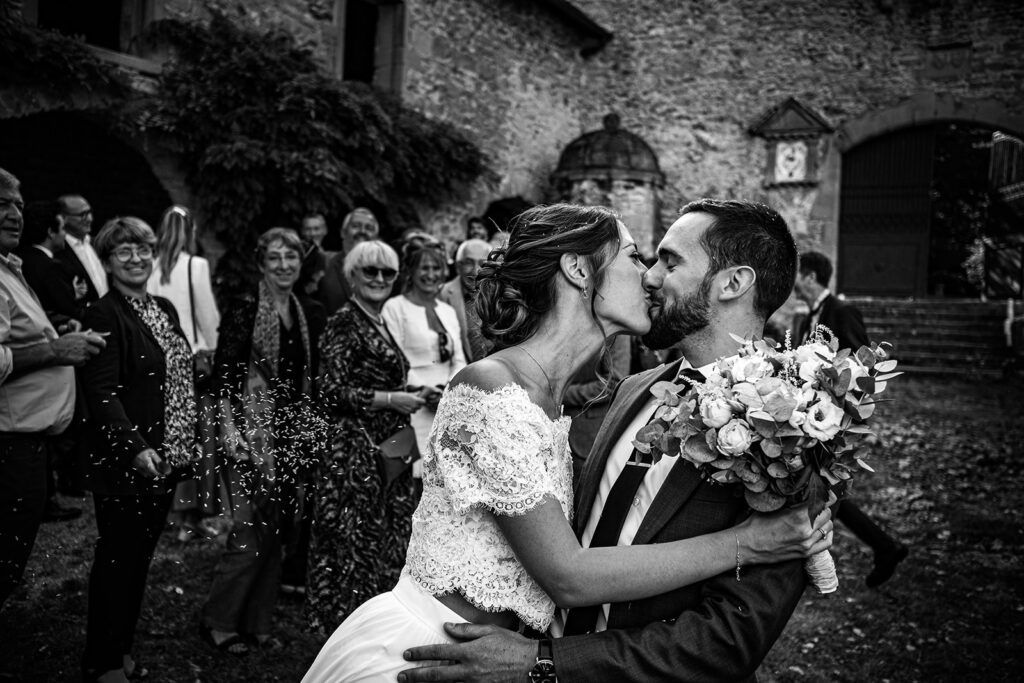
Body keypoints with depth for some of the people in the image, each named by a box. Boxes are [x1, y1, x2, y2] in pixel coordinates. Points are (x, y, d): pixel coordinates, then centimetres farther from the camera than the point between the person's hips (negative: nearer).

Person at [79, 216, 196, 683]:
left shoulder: (164, 309, 13)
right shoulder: (104, 315, -11)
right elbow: (101, 392, -18)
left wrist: (187, 444, 13)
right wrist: (136, 448, -27)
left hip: (168, 459, 7)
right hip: (127, 464, -7)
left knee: (140, 558, 16)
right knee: (117, 561, 4)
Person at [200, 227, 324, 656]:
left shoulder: (304, 314, 10)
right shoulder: (243, 311, -9)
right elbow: (223, 375, -11)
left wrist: (311, 426, 12)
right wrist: (230, 431, -18)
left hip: (294, 435, 7)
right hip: (253, 434, -6)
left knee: (278, 533, 12)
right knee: (250, 534, -5)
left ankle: (257, 623, 26)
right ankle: (217, 622, 14)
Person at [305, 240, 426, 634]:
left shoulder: (382, 325, 17)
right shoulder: (345, 323, -9)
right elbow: (333, 391, -16)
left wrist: (411, 398, 12)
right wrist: (392, 399, -14)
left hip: (388, 451, 9)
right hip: (356, 450, -8)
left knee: (388, 542, 11)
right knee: (356, 543, -4)